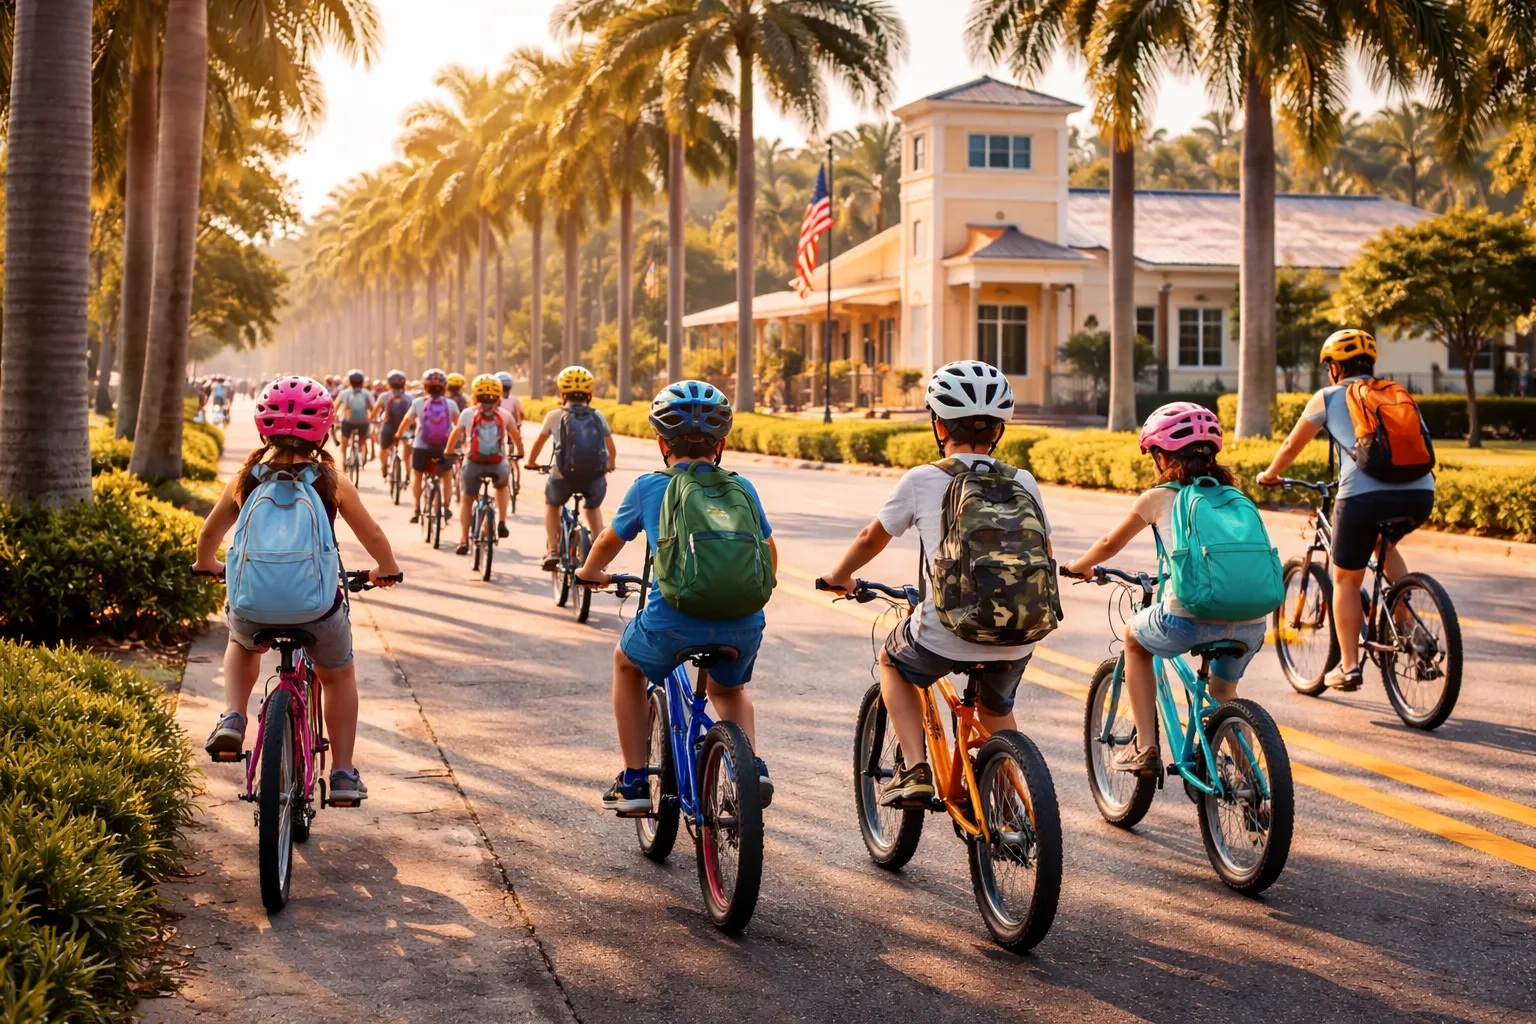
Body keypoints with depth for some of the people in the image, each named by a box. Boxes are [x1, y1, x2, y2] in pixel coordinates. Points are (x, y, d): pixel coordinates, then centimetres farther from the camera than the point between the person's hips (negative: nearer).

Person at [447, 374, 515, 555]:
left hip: (473, 464, -1)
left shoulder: (467, 413, 4)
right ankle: (501, 522, 19)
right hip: (498, 466, 1)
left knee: (466, 500, 21)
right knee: (503, 485, 35)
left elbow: (455, 435, 17)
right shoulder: (503, 415, 4)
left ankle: (463, 540, 8)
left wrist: (449, 452, 35)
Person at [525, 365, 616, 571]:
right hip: (595, 477, 2)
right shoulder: (597, 416, 11)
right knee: (593, 508, 33)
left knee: (551, 504, 30)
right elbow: (612, 448, 19)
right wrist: (610, 465, 41)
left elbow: (538, 442, 22)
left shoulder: (555, 415, 8)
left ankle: (552, 550, 16)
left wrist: (531, 462, 42)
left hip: (564, 475, -1)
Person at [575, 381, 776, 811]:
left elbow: (610, 541, 24)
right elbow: (769, 555, 23)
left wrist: (590, 572, 45)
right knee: (727, 688, 36)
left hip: (672, 625, -2)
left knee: (627, 663, 32)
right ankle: (750, 765, 10)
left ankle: (634, 780, 26)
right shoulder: (741, 487, 13)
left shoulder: (649, 487, 8)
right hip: (742, 627, 2)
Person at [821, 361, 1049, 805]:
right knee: (997, 711, 34)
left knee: (892, 662, 30)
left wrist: (838, 577, 34)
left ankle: (914, 768, 15)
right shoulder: (1022, 482, 6)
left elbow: (871, 539, 14)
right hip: (1015, 642, 3)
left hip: (944, 635, -3)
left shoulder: (921, 480, 0)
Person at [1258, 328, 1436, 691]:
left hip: (1365, 495, -4)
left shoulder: (1328, 397, 16)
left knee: (1346, 579, 15)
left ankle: (1348, 666, 11)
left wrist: (1270, 474, 45)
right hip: (1420, 492, 4)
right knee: (1386, 545, 34)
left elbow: (1291, 447, 25)